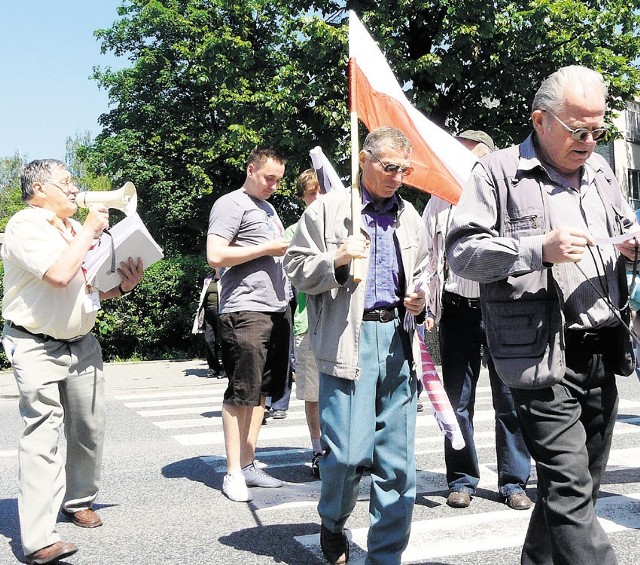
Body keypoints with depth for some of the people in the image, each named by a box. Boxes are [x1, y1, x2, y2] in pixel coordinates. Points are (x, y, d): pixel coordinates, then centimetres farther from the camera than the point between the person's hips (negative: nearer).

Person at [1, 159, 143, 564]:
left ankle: (79, 500, 32)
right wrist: (89, 231, -14)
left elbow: (95, 289, 19)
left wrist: (124, 285, -2)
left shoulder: (75, 228, 14)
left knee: (90, 428, 11)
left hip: (82, 344, 7)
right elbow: (59, 274, -26)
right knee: (43, 434, -13)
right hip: (38, 348, -7)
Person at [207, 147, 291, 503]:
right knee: (242, 392, -6)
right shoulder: (231, 204, -3)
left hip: (277, 309, 9)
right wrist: (267, 248, -11)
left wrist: (290, 247, 11)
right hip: (246, 310, -9)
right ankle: (233, 473, 1)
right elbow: (216, 256, -14)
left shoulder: (268, 208, 24)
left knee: (261, 391, 10)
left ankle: (248, 464, 18)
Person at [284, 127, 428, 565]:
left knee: (398, 460, 5)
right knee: (347, 453, -7)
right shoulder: (328, 209, 1)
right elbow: (297, 270, 1)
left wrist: (420, 300, 5)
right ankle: (332, 524, 25)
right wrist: (337, 259, -16)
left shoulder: (410, 216, 15)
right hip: (349, 339, -4)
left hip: (397, 339, 4)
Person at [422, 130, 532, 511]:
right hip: (457, 310, 2)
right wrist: (426, 308, 0)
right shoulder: (440, 203, 11)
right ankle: (462, 480, 20)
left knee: (510, 400, 2)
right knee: (458, 400, 7)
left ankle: (514, 482, 15)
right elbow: (426, 258, 10)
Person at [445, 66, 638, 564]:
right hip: (545, 357, -7)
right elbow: (461, 252, -11)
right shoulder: (499, 173, -3)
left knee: (581, 486, 16)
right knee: (571, 491, -9)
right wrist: (540, 249, -21)